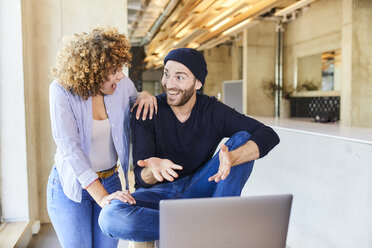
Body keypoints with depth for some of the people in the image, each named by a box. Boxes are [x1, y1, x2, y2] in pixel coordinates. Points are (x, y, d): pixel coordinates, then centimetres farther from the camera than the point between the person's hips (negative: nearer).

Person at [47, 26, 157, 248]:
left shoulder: (123, 85, -8)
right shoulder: (62, 90, -18)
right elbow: (69, 146, -24)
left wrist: (145, 95, -12)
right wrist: (101, 196, -32)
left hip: (110, 181, 3)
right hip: (71, 184, -3)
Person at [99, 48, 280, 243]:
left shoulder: (213, 111, -8)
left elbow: (269, 135, -17)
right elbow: (142, 179, -15)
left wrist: (232, 158, -36)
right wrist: (153, 169, -41)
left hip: (197, 189, 1)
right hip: (158, 193, -1)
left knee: (243, 138, -16)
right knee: (110, 218, -32)